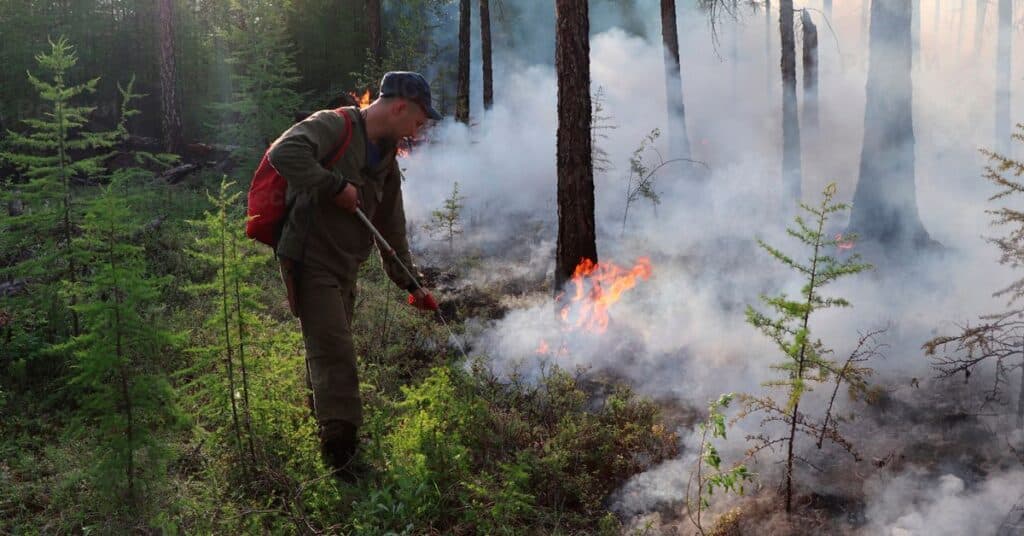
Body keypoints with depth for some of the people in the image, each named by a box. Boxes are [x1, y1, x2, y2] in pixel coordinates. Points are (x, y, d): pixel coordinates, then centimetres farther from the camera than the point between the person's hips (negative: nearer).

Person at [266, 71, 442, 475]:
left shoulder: (386, 159, 15)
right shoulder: (333, 127, -12)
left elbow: (392, 229, 21)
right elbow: (283, 153, -31)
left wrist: (410, 283, 22)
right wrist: (336, 186, -26)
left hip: (345, 268, 9)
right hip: (310, 260, -9)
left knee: (329, 354, 17)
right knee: (334, 352, -14)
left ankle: (324, 427, 30)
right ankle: (340, 440, -13)